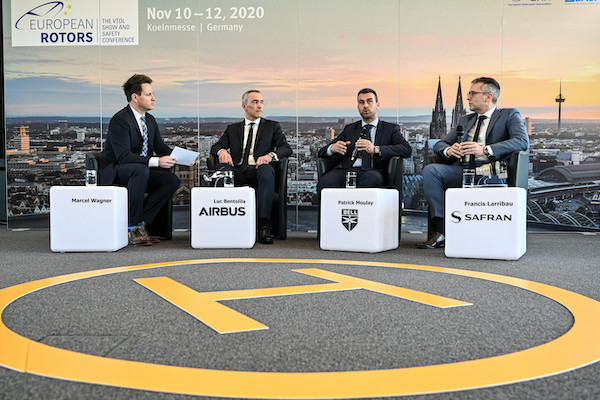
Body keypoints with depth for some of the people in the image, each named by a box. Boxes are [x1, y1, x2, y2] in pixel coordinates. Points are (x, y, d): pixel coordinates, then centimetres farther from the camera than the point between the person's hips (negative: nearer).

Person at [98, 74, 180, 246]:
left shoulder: (150, 120, 10)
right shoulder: (120, 120, -17)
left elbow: (161, 147, 12)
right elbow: (123, 156, -27)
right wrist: (156, 161, -36)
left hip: (141, 171, 8)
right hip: (114, 172, -8)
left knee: (172, 180, -16)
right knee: (141, 171, -38)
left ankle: (140, 221, -12)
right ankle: (133, 226, -26)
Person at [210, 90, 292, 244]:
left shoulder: (272, 126, 20)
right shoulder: (232, 129, 26)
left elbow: (286, 148, 6)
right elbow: (215, 147, 15)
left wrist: (270, 155, -17)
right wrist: (222, 151, -12)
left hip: (258, 170, -1)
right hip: (238, 172, 2)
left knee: (267, 170, -37)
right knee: (222, 168, -32)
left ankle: (264, 225, -45)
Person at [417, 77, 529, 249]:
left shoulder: (510, 115, 12)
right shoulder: (465, 120, 29)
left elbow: (523, 141, -7)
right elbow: (439, 144, 26)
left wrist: (485, 150, -19)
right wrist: (448, 150, -2)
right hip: (461, 170, 5)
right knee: (430, 170, -23)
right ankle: (441, 231, -28)